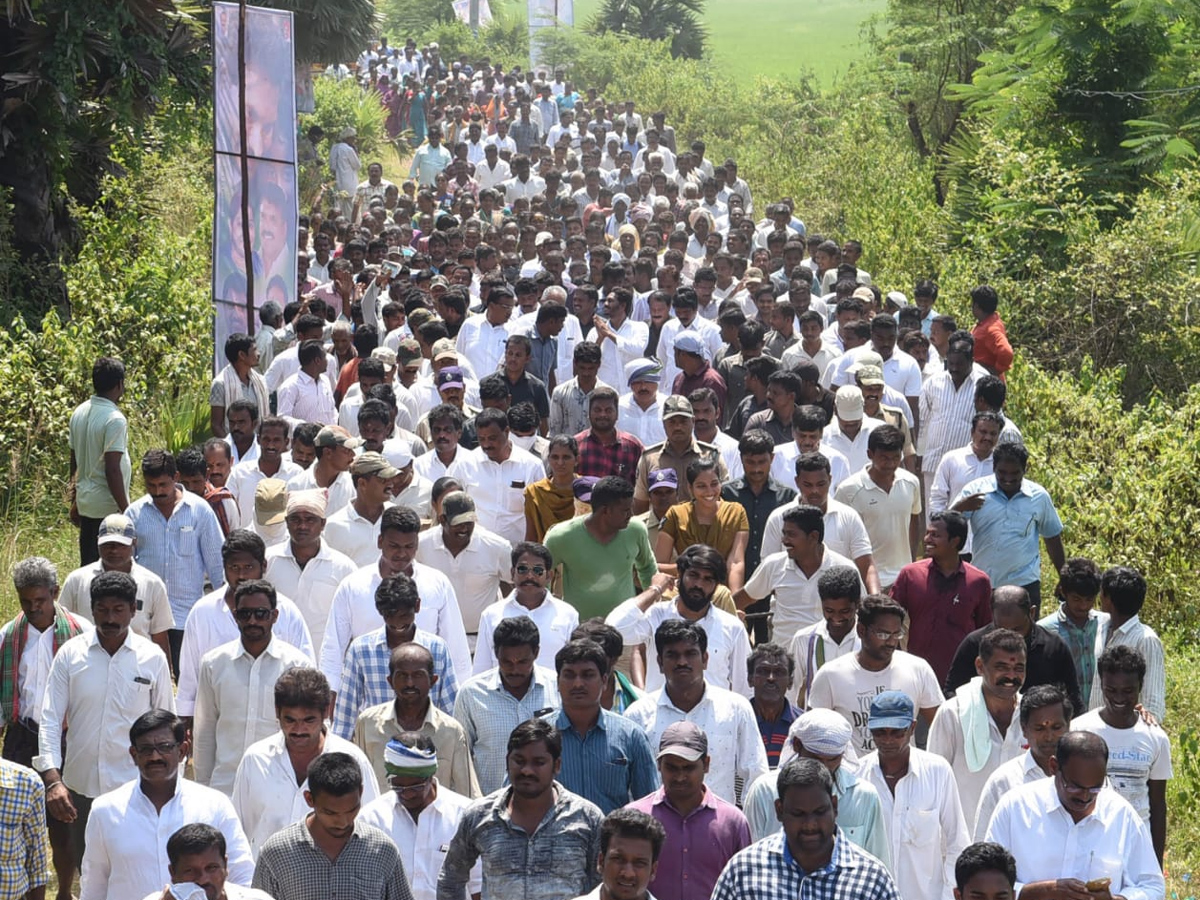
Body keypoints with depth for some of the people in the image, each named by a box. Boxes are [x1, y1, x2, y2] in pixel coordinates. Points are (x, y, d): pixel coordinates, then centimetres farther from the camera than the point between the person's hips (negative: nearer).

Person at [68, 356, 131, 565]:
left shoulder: (79, 413, 7)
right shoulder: (115, 419, -17)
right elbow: (112, 470, -21)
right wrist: (126, 511, -17)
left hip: (85, 502, 8)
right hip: (108, 508, -8)